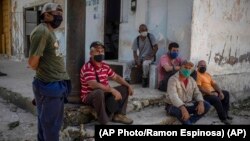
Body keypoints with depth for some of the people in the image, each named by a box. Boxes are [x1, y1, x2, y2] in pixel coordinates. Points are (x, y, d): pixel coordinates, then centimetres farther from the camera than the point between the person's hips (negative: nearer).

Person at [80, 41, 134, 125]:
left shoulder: (105, 66, 6)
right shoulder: (87, 68, -20)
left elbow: (116, 77, 14)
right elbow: (94, 85, -33)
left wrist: (128, 86, 0)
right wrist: (112, 90, -36)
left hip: (104, 94, 8)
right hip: (90, 96, -8)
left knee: (124, 89, 6)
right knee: (99, 92, -41)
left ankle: (119, 115, 2)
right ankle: (104, 122, -28)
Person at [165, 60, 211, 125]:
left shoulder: (191, 80, 7)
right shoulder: (173, 79, -17)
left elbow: (197, 93, 4)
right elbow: (173, 96, -31)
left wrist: (200, 103, -20)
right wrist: (183, 108, -45)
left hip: (187, 105, 7)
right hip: (174, 106, -7)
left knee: (206, 105, -9)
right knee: (180, 111, -40)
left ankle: (188, 122, -18)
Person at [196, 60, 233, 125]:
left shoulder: (207, 74, 18)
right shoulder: (197, 74, -11)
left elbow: (214, 84, 13)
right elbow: (199, 87, -21)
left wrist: (220, 92, -2)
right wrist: (210, 93, -23)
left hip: (212, 92, 10)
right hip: (205, 95, -10)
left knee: (226, 93, 15)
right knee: (216, 99, -33)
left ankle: (225, 114, 18)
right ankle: (223, 118, -16)